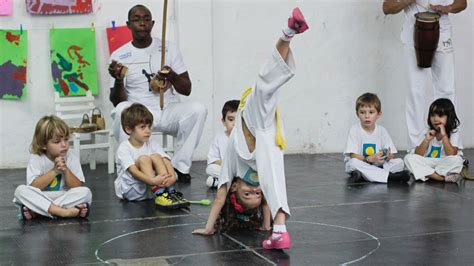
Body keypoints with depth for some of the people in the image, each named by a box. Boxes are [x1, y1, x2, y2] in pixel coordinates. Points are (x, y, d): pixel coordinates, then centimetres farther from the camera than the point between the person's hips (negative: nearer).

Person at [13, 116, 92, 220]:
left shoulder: (71, 157, -4)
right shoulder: (36, 158, -7)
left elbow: (78, 188, -8)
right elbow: (33, 187, -17)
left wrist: (66, 170, -21)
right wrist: (54, 171, -24)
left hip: (64, 198, 1)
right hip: (40, 199, -1)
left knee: (85, 192, -26)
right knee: (20, 190, -27)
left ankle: (35, 211, -28)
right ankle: (62, 211, -35)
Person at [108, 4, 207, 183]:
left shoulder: (169, 49, 5)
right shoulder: (119, 56, 0)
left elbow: (187, 90, 4)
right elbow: (117, 102, -3)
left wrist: (172, 76, -17)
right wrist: (118, 80, -24)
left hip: (168, 111, 2)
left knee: (198, 109, -27)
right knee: (121, 111, -35)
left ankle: (179, 167, -16)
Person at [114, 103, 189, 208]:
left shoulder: (152, 145, 4)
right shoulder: (123, 148, -11)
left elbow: (167, 162, -11)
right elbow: (133, 171, -26)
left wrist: (172, 176, -35)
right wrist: (152, 180, -43)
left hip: (149, 189, 4)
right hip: (129, 190, -4)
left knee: (156, 157, -15)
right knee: (143, 159, -24)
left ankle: (169, 191, -26)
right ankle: (159, 194, -36)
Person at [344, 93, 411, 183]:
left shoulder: (381, 130, 3)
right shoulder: (355, 130, -6)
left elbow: (391, 155, 0)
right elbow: (353, 156, -14)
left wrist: (388, 156, -25)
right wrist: (370, 159, -30)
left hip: (377, 165, 3)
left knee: (400, 162, -15)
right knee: (353, 163, -35)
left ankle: (362, 176, -33)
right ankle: (389, 176, -36)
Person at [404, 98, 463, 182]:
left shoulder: (453, 134, -6)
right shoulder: (429, 133, 5)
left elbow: (452, 155, -21)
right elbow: (417, 155, -2)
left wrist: (444, 135, -23)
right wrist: (427, 140, -15)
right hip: (428, 164, 4)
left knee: (457, 160, -35)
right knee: (409, 157, -20)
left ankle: (429, 174, -21)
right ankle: (442, 177, -27)